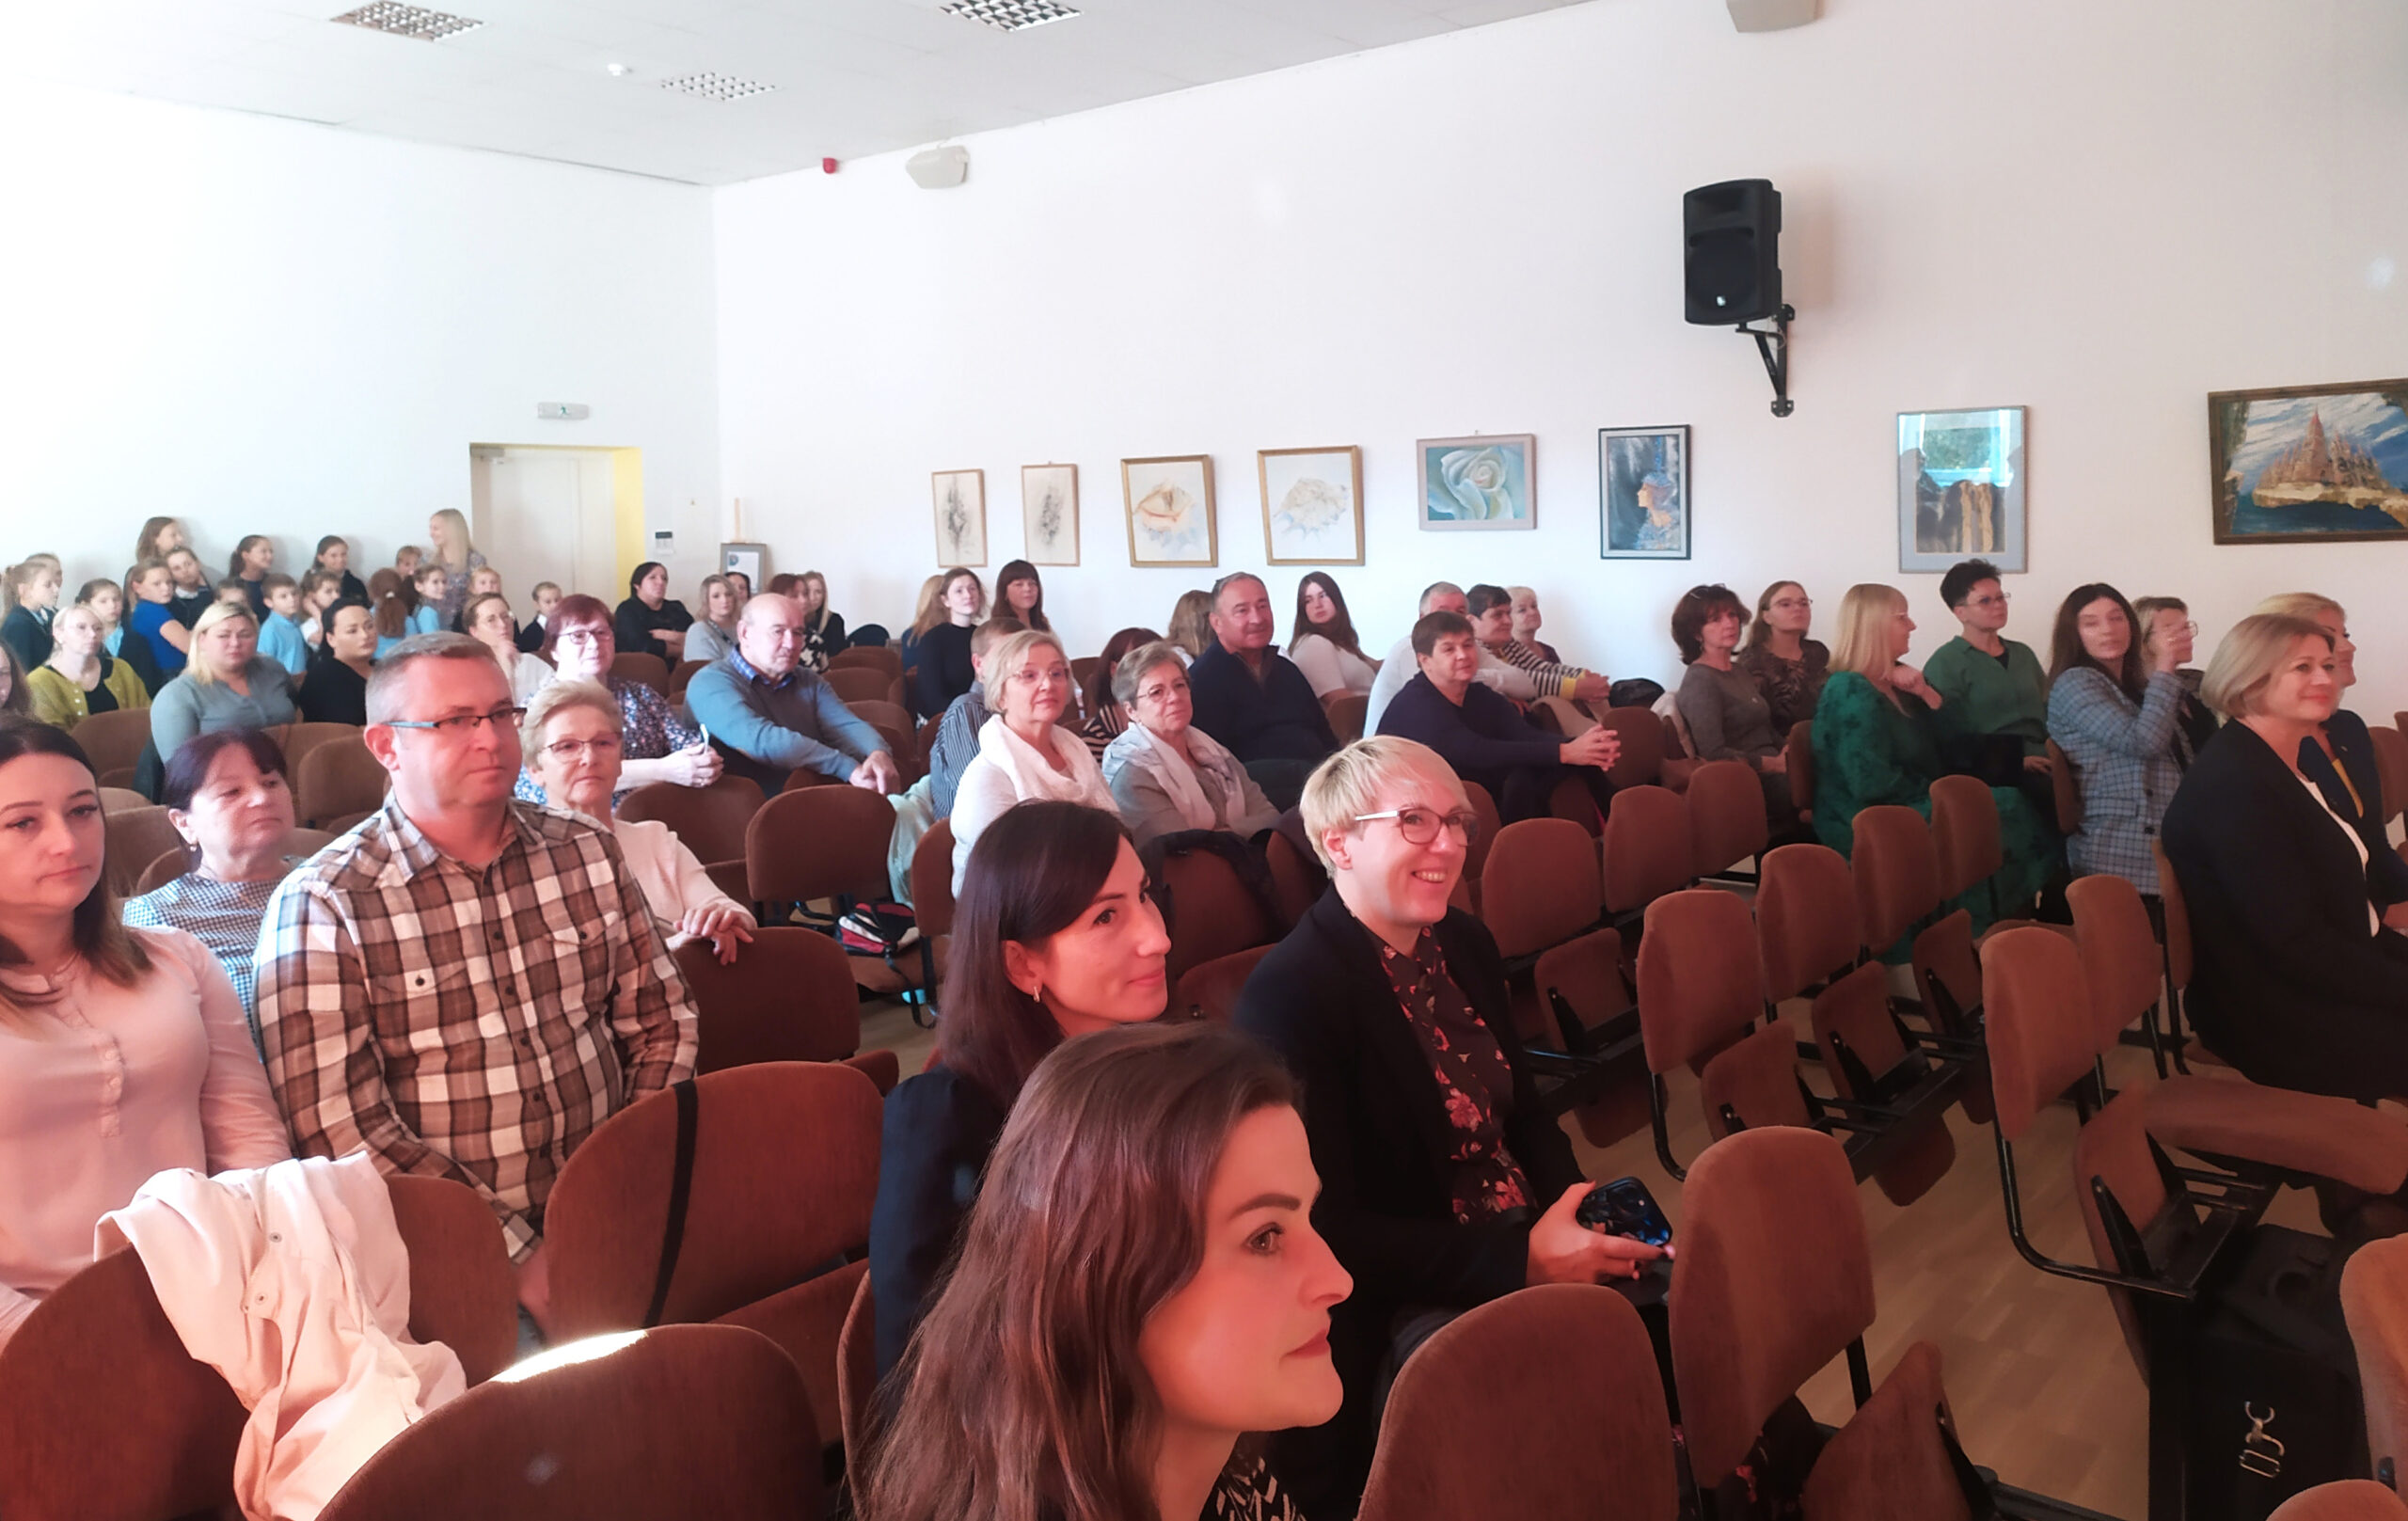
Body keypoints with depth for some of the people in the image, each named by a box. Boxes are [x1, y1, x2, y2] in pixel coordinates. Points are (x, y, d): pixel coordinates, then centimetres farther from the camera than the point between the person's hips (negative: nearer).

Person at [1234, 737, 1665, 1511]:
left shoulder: (1467, 943, 7)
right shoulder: (1287, 997, -19)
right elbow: (1326, 1235, -19)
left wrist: (1581, 1215, -4)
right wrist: (1521, 1259, -22)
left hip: (1537, 1250, 8)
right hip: (1396, 1309, -7)